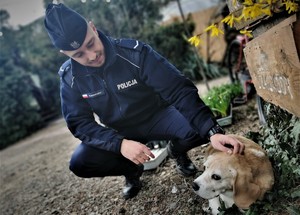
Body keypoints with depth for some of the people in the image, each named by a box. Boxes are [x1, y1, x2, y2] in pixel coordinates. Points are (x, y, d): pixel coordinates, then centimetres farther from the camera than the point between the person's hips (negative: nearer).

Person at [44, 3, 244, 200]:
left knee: (199, 128, -29)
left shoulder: (134, 51, -24)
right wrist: (120, 144, -33)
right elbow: (79, 123, -16)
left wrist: (213, 130, -40)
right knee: (79, 163, -22)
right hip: (118, 132, 2)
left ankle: (177, 151, 9)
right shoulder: (69, 77, -15)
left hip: (157, 116, -1)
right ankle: (132, 170, 9)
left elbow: (180, 91, -28)